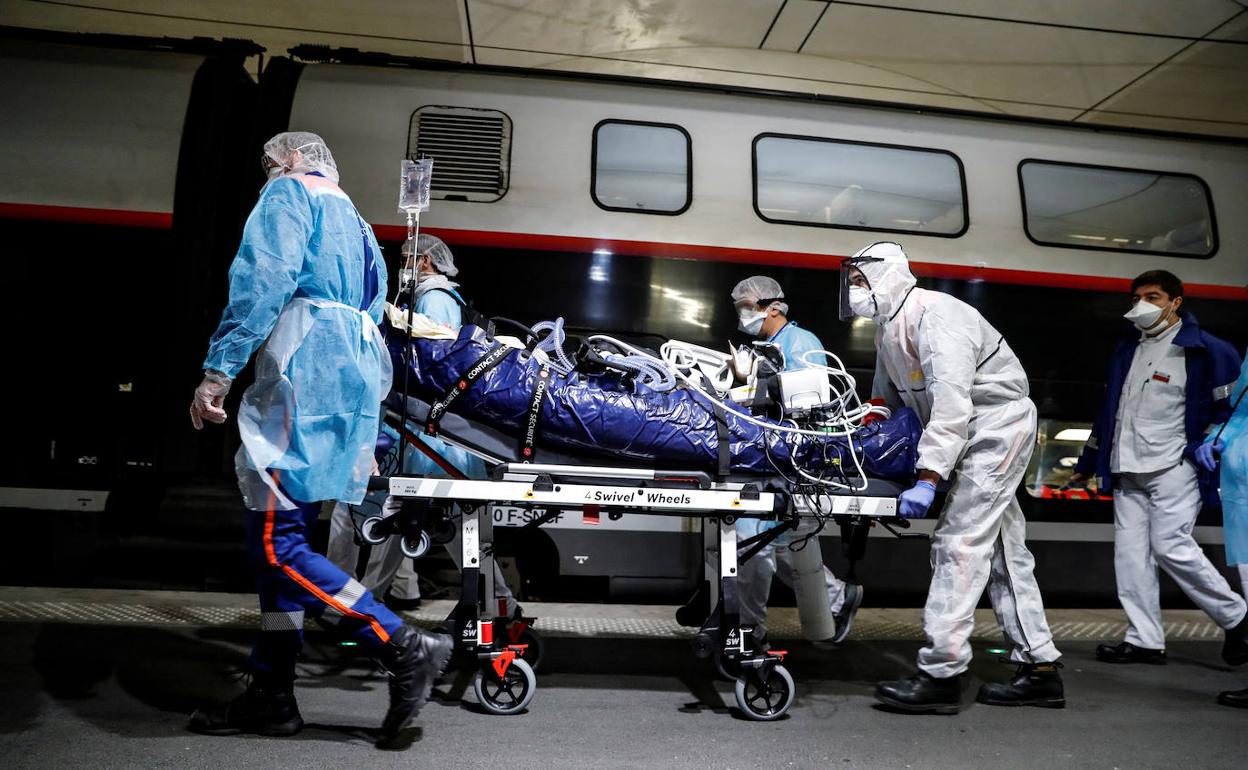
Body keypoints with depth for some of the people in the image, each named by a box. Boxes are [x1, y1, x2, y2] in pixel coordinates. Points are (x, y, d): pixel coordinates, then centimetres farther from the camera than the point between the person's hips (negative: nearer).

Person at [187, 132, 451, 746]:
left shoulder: (289, 194, 6)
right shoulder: (353, 222, 32)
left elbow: (263, 280, -12)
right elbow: (373, 311, 27)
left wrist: (218, 369, -16)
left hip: (305, 374, -9)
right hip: (350, 378, 9)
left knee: (275, 542, -11)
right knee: (278, 540, 10)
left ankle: (405, 649, -12)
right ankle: (271, 696, 15)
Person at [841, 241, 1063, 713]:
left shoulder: (936, 317, -22)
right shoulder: (887, 331, 8)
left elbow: (951, 405, -30)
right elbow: (885, 400, 17)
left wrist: (928, 480, -33)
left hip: (998, 424, -10)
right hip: (975, 436, 10)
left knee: (960, 544, -14)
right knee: (1002, 548, 12)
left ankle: (940, 673, -11)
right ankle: (1040, 668, 21)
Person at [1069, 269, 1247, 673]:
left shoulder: (1205, 351, -3)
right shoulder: (1127, 350, 16)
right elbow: (1108, 411, 21)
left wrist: (1209, 458, -13)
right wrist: (1087, 464, 23)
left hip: (1172, 469, -6)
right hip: (1127, 473, 7)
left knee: (1170, 546, -10)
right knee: (1130, 551, 3)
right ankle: (1145, 640, 8)